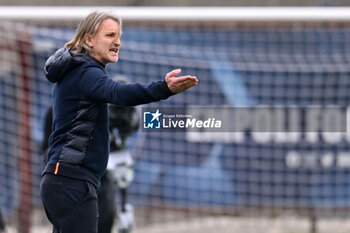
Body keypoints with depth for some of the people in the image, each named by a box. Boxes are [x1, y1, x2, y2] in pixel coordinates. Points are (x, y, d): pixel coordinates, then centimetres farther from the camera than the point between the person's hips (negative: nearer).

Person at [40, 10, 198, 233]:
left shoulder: (71, 73, 19)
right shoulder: (85, 72, -13)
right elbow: (119, 93, -33)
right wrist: (164, 89, -47)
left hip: (59, 179, 11)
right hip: (73, 181, -11)